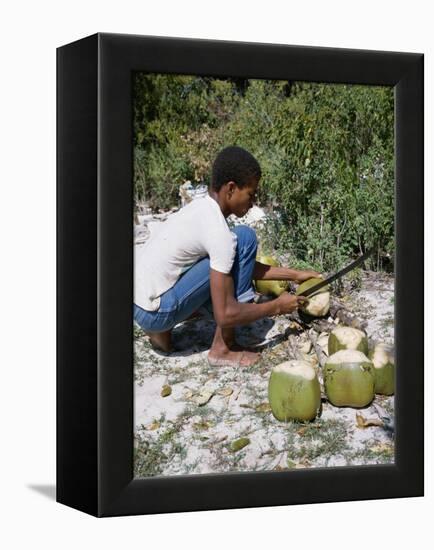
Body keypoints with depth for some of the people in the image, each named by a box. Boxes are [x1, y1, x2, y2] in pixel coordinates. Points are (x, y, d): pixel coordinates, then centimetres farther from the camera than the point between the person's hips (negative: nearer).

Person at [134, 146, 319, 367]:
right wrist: (277, 306, -5)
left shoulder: (201, 207, 7)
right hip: (155, 312, -9)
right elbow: (225, 315, -19)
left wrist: (294, 275, 18)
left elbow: (245, 266, 19)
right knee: (245, 238, -11)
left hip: (139, 302, 9)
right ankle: (223, 347, -5)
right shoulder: (219, 234, -20)